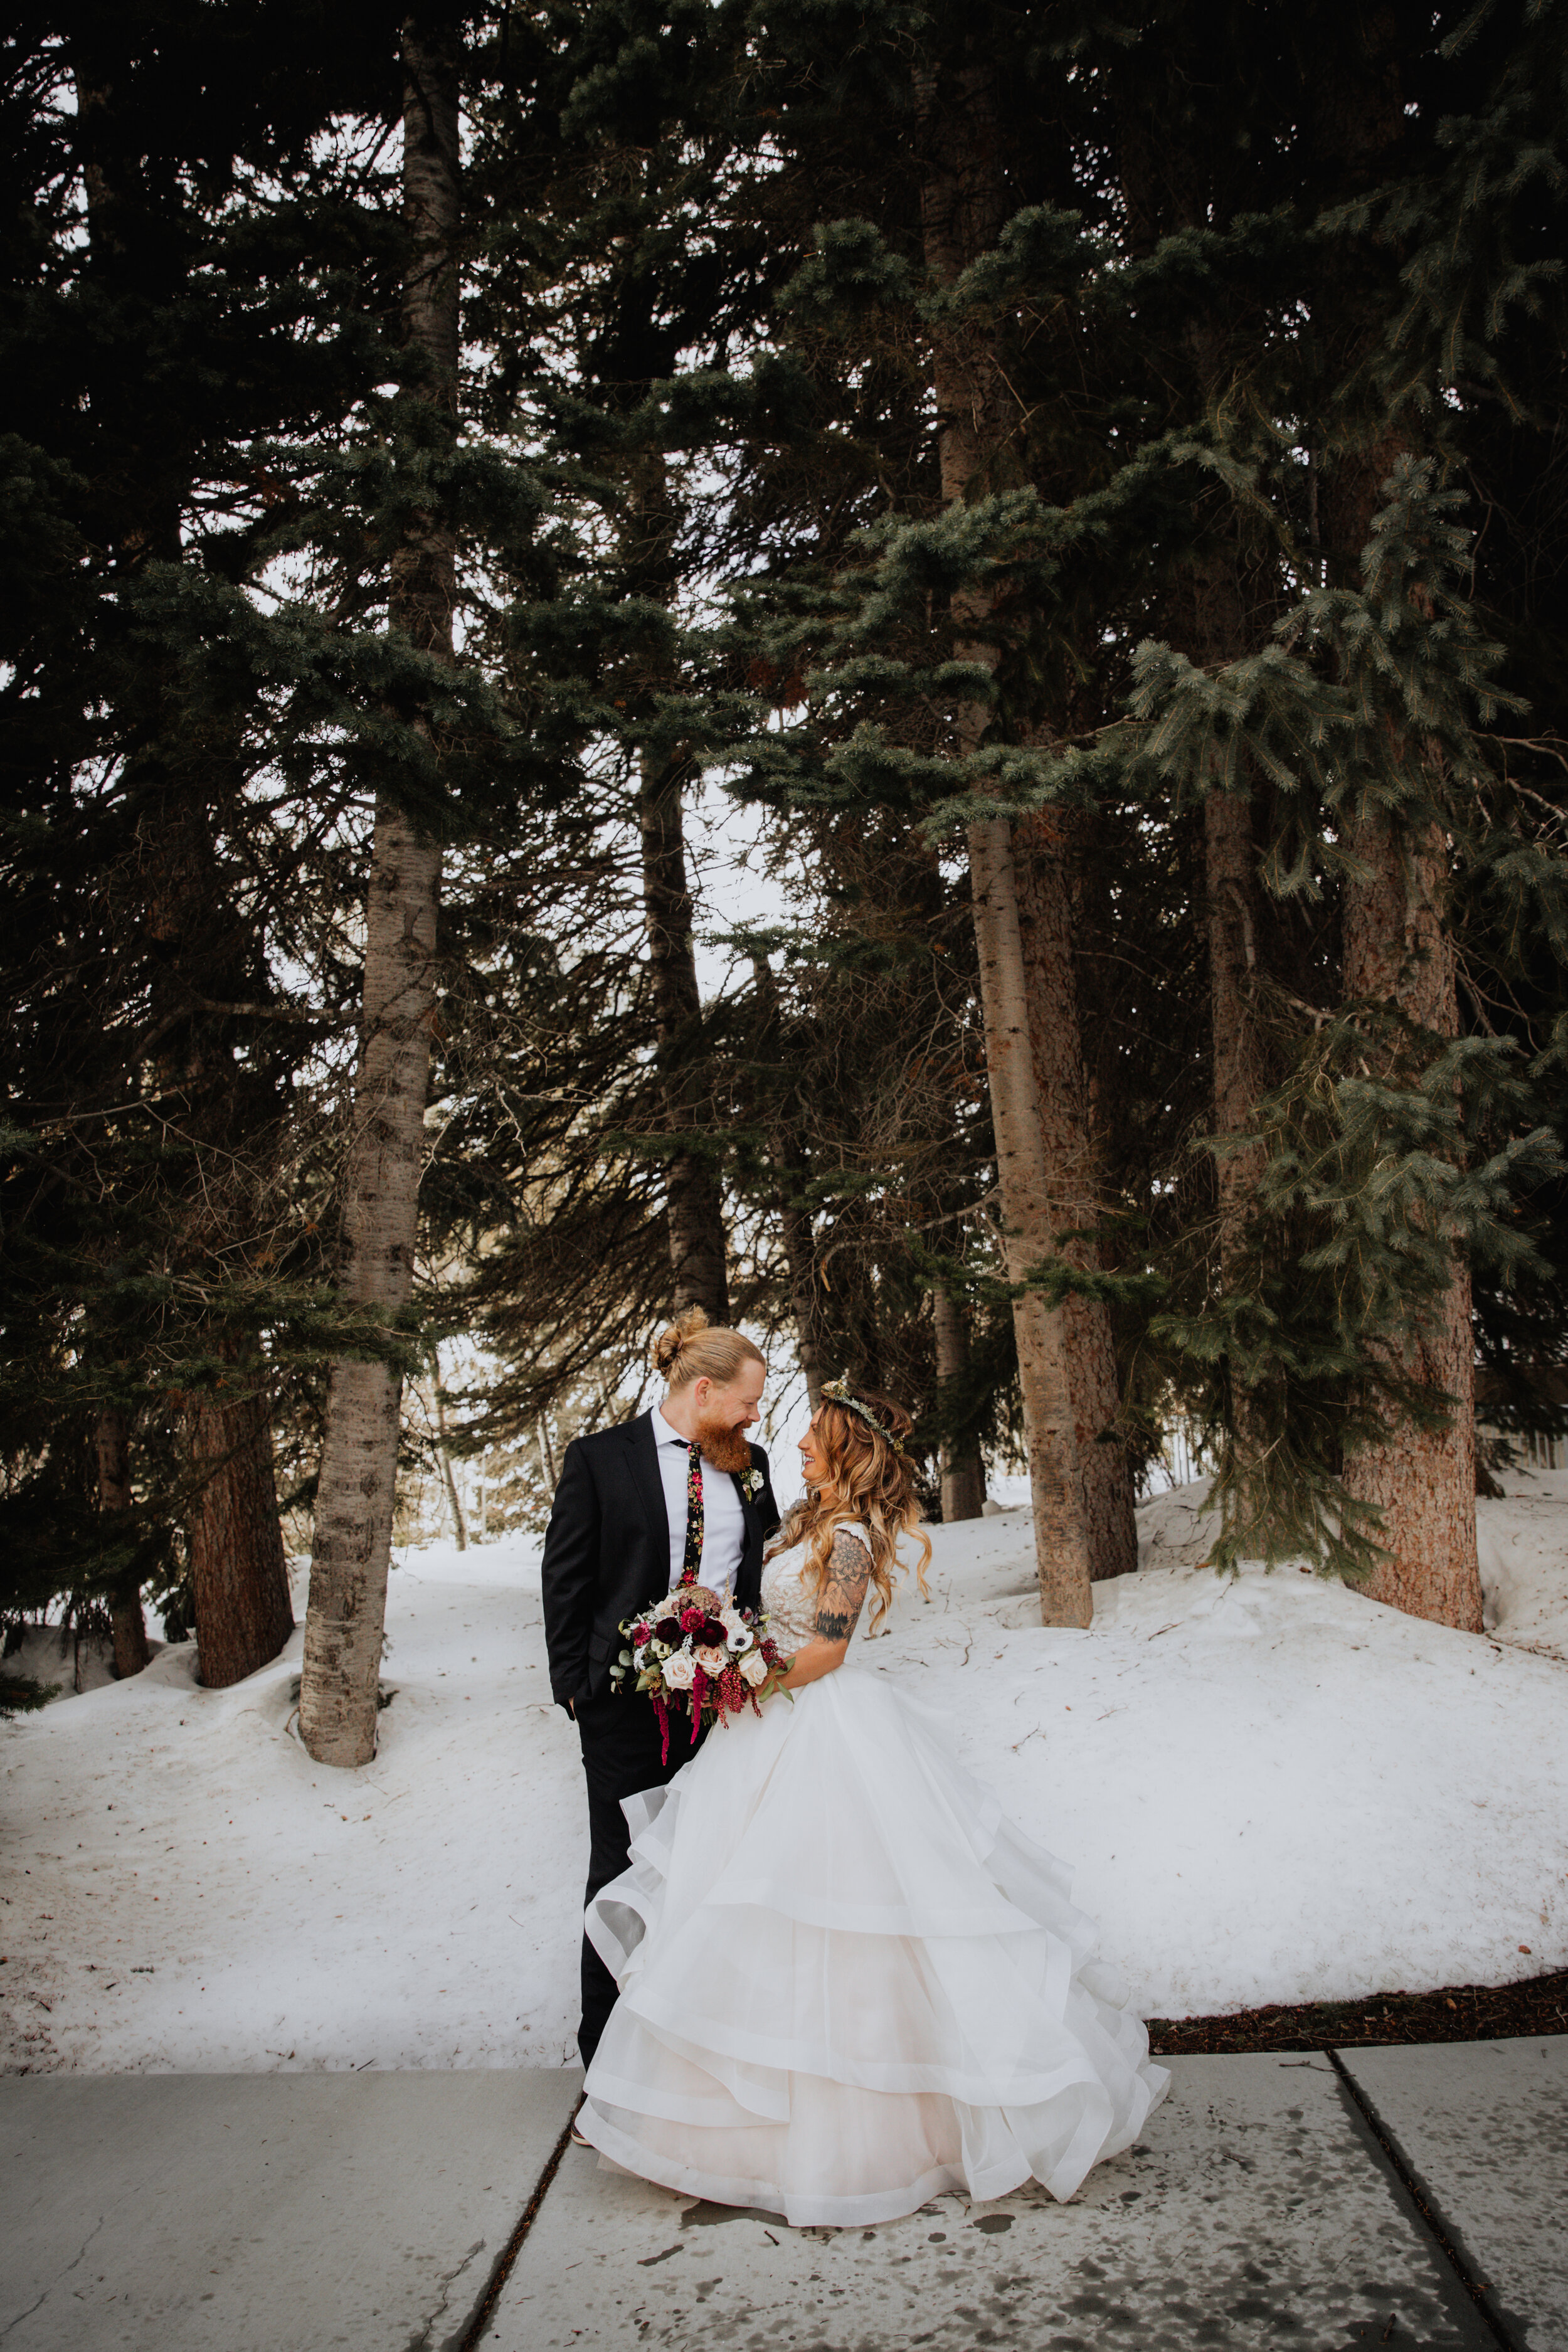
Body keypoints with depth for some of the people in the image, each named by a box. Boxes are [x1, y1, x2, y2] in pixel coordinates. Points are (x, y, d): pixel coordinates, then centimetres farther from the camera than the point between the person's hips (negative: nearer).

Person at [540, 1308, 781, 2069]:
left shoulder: (746, 1464, 6)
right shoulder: (601, 1458, -7)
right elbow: (564, 1579, -5)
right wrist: (574, 1684, -6)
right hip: (628, 1701, -3)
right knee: (623, 1871, 9)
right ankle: (607, 2042, 26)